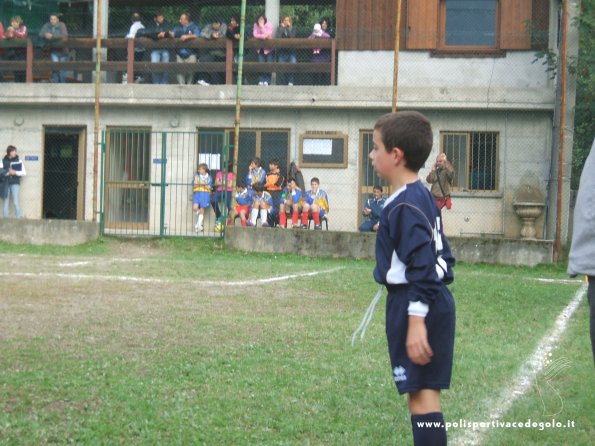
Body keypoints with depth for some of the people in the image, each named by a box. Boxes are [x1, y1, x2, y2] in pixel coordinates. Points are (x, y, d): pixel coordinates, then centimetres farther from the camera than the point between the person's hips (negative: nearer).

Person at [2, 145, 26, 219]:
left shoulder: (18, 161, 4)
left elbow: (24, 173, 3)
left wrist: (15, 172, -11)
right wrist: (7, 173, -13)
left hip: (15, 183, -2)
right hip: (6, 183, 2)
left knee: (16, 202, -9)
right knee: (6, 202, 2)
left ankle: (18, 217, -4)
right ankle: (5, 218, 7)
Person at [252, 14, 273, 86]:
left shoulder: (269, 25, -8)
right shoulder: (256, 25, 0)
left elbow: (268, 35, -20)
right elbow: (255, 34, -10)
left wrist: (262, 26, -22)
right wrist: (263, 36, -20)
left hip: (268, 48, -2)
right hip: (260, 48, 2)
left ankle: (267, 81, -5)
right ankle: (261, 80, -4)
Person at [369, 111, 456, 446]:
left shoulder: (405, 206, -18)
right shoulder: (423, 197, 13)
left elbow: (422, 267, -23)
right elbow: (440, 254, 19)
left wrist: (416, 322, -25)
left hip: (416, 305, -10)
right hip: (437, 300, 10)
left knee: (422, 392, -8)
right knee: (423, 390, 14)